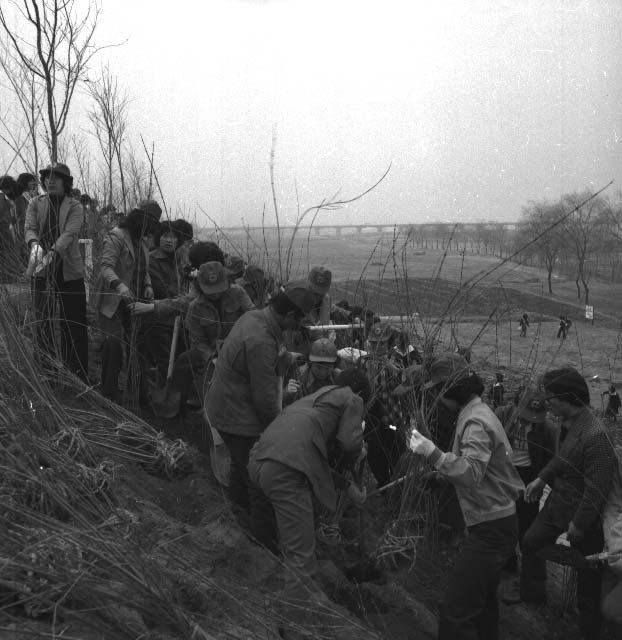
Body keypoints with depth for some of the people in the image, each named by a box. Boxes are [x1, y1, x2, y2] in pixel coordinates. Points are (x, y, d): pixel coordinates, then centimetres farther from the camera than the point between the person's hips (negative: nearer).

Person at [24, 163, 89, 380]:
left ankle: (78, 377, 8)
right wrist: (34, 244, -29)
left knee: (74, 325, 0)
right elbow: (29, 228, -6)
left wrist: (52, 252, -32)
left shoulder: (75, 207, 0)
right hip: (40, 270, 2)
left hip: (69, 270, -2)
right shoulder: (35, 203, 7)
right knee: (42, 322, 5)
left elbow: (69, 234, -15)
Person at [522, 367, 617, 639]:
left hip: (584, 514, -9)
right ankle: (534, 593, 45)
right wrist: (542, 478, 10)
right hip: (558, 502, 9)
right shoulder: (568, 423, -5)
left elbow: (597, 487, -28)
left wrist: (579, 524, -21)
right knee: (531, 542, 22)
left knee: (587, 575, 10)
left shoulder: (594, 435, -32)